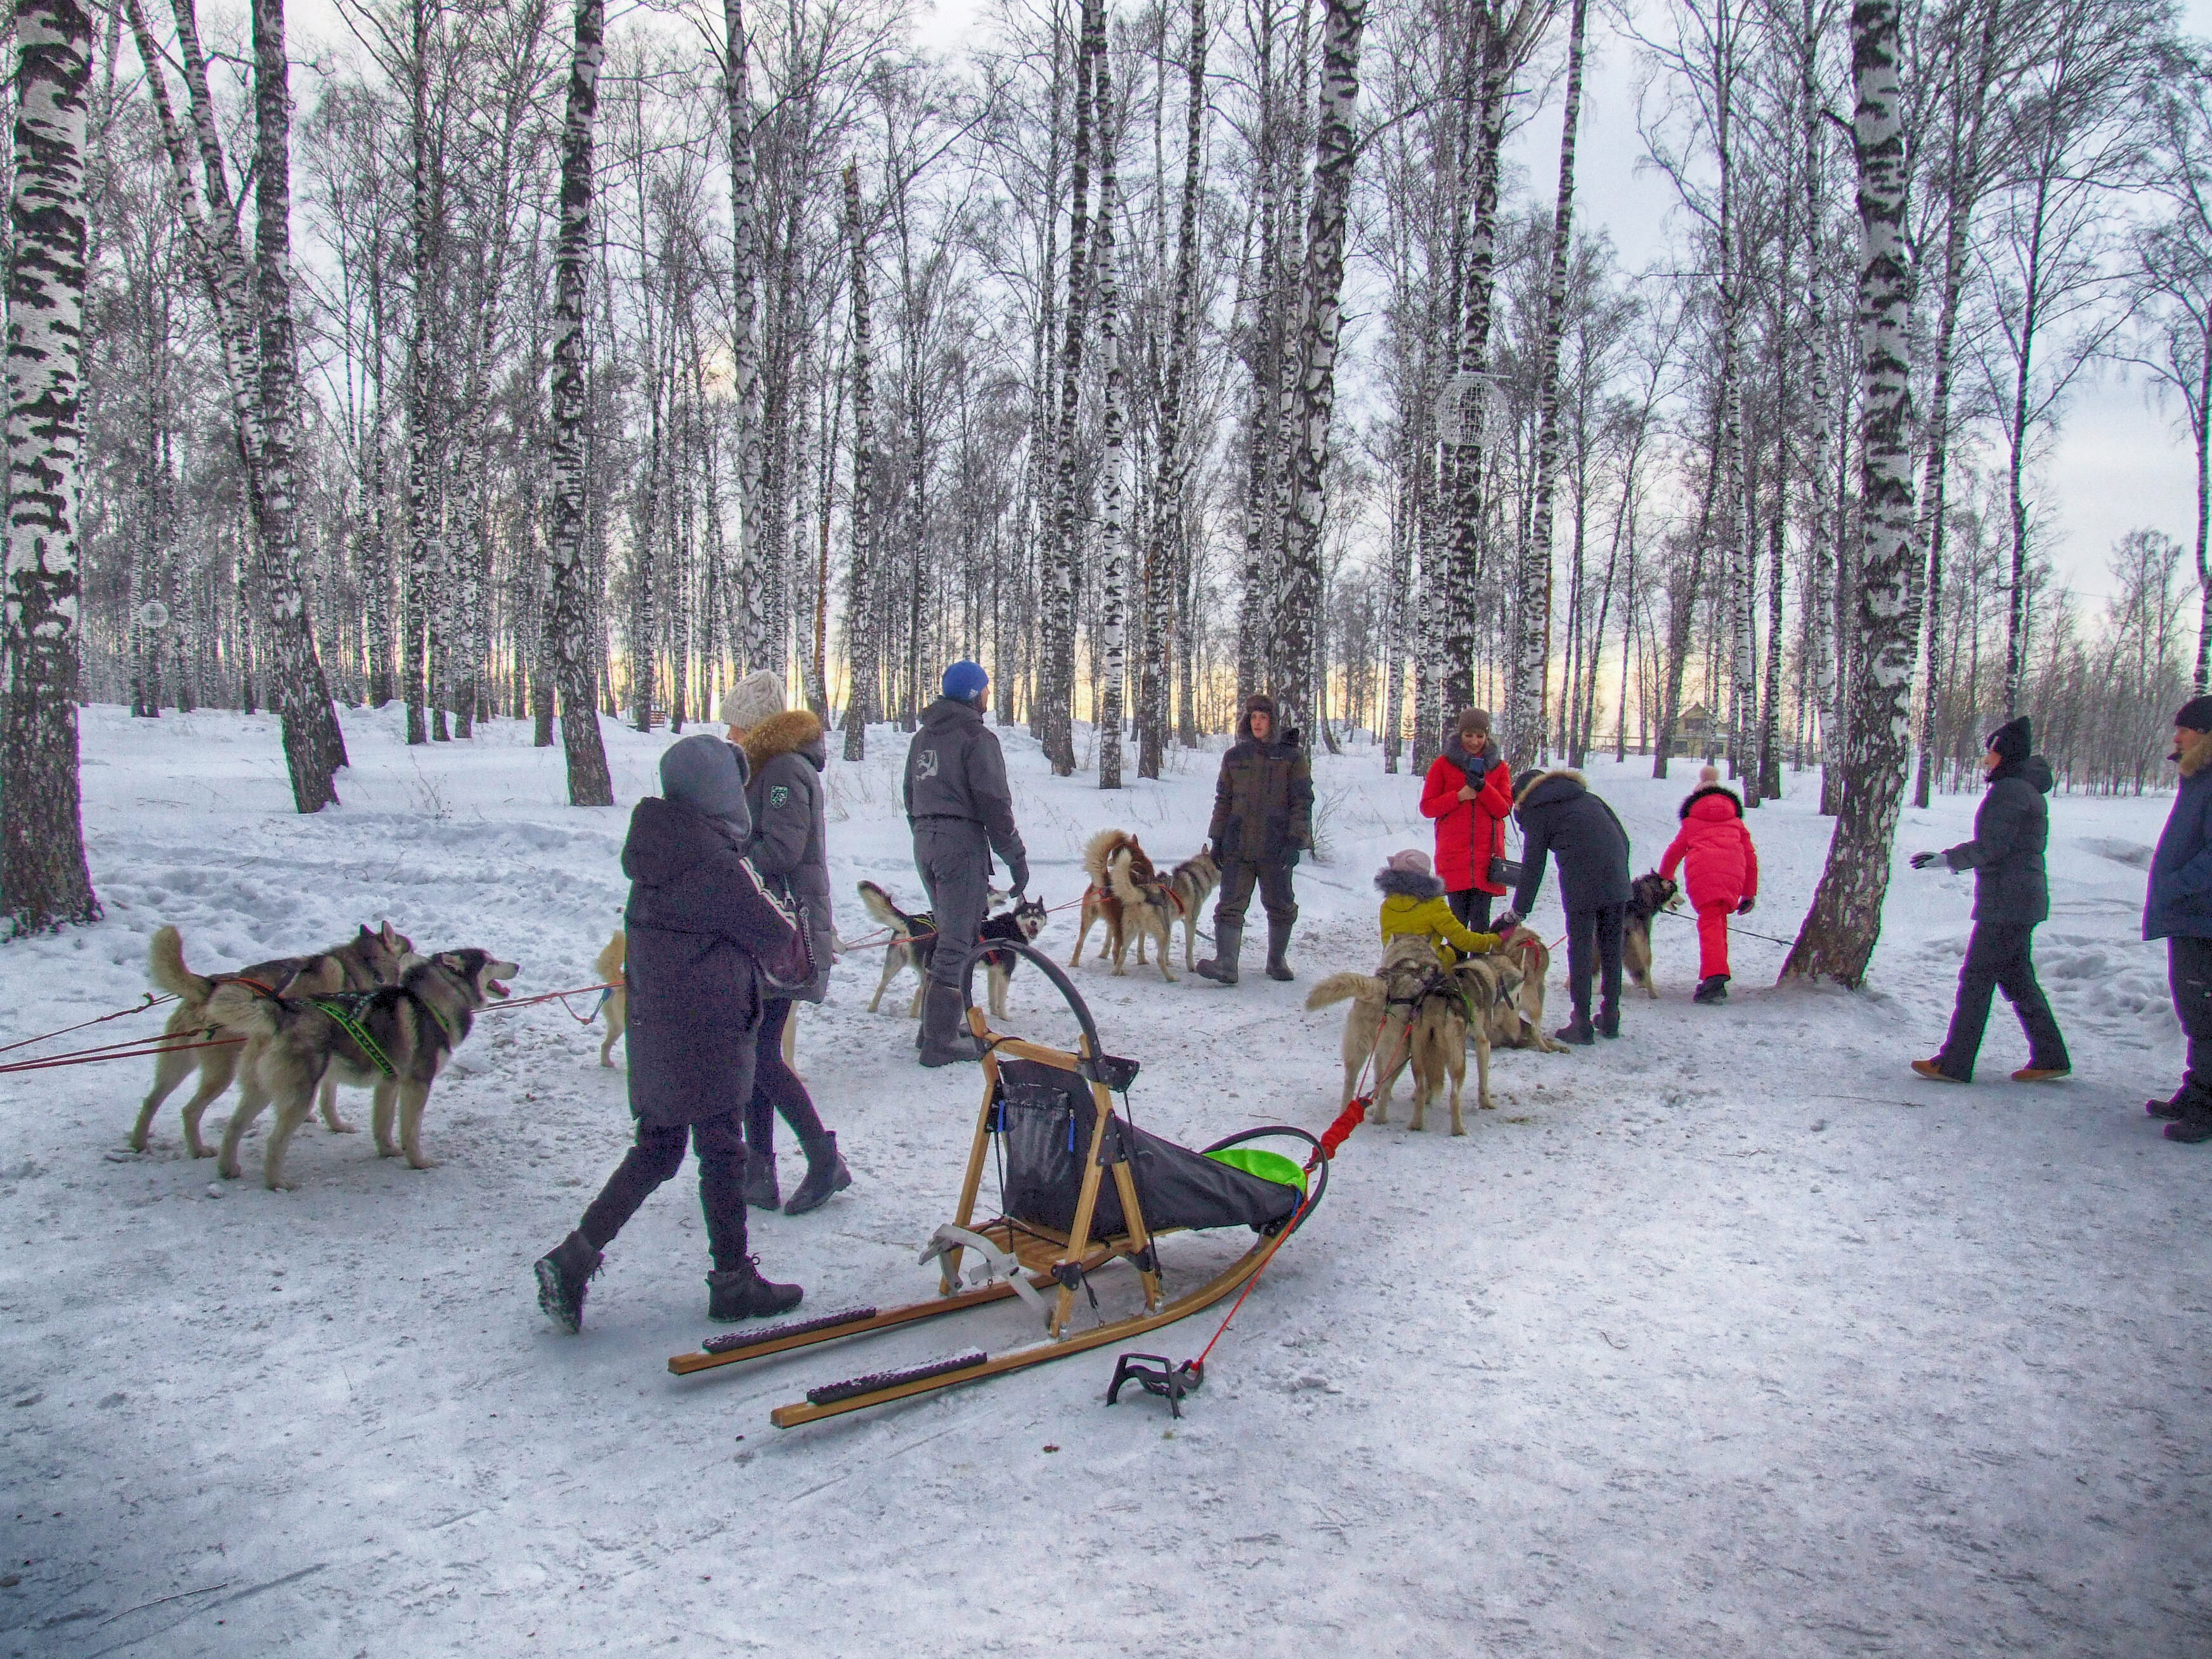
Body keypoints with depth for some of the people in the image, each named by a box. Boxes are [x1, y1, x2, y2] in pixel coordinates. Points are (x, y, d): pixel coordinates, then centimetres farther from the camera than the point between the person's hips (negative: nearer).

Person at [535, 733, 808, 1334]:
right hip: (707, 1030, -8)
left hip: (654, 1024, 8)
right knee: (722, 1151, 6)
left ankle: (574, 1259, 12)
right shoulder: (714, 862, -20)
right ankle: (733, 1283, 18)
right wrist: (801, 940, 14)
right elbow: (771, 933, -9)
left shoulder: (654, 848, 6)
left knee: (656, 1148, 17)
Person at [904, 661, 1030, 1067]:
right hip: (963, 842, -8)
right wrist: (1016, 859, -8)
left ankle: (937, 1023, 25)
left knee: (948, 932, 20)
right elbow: (995, 805, -13)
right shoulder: (977, 737, -10)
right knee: (958, 941, -4)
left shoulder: (923, 737, 16)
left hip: (925, 841, 8)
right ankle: (942, 1041, -3)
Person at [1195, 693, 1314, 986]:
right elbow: (1223, 799, 14)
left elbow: (1302, 801, -2)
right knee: (1230, 905, -9)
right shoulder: (1235, 756, 10)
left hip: (1276, 848, -2)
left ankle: (1277, 960, 26)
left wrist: (1296, 841, -10)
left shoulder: (1292, 755, 0)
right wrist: (1217, 839, 9)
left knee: (1280, 906, 10)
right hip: (1238, 846, 2)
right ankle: (1225, 964, -15)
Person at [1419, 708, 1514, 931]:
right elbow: (1427, 807, 3)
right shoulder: (1443, 764, 7)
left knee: (1480, 919, -4)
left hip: (1486, 854, 1)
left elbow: (1504, 810, 2)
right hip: (1453, 853, -1)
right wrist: (1459, 796, -10)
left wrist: (1482, 787, -14)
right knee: (1458, 918, -3)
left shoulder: (1499, 767, 11)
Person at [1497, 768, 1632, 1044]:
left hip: (1581, 885, -5)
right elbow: (1623, 838, 19)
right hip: (1616, 881, 6)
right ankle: (1610, 1019, 22)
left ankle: (1582, 1024, 5)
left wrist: (1516, 914, 11)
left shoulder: (1536, 812, 9)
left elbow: (1532, 868, 6)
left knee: (1580, 950, 3)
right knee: (1612, 948, 14)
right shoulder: (1585, 796, 24)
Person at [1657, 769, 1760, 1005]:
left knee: (1709, 924, -11)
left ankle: (1715, 978, -29)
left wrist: (1664, 878, 44)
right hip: (1732, 875, 3)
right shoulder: (1736, 822, 30)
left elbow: (1675, 850, 26)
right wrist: (1750, 893, 32)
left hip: (1701, 872, -3)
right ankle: (1716, 976, 13)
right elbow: (1750, 857, 27)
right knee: (1719, 923, 16)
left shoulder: (1692, 821, 24)